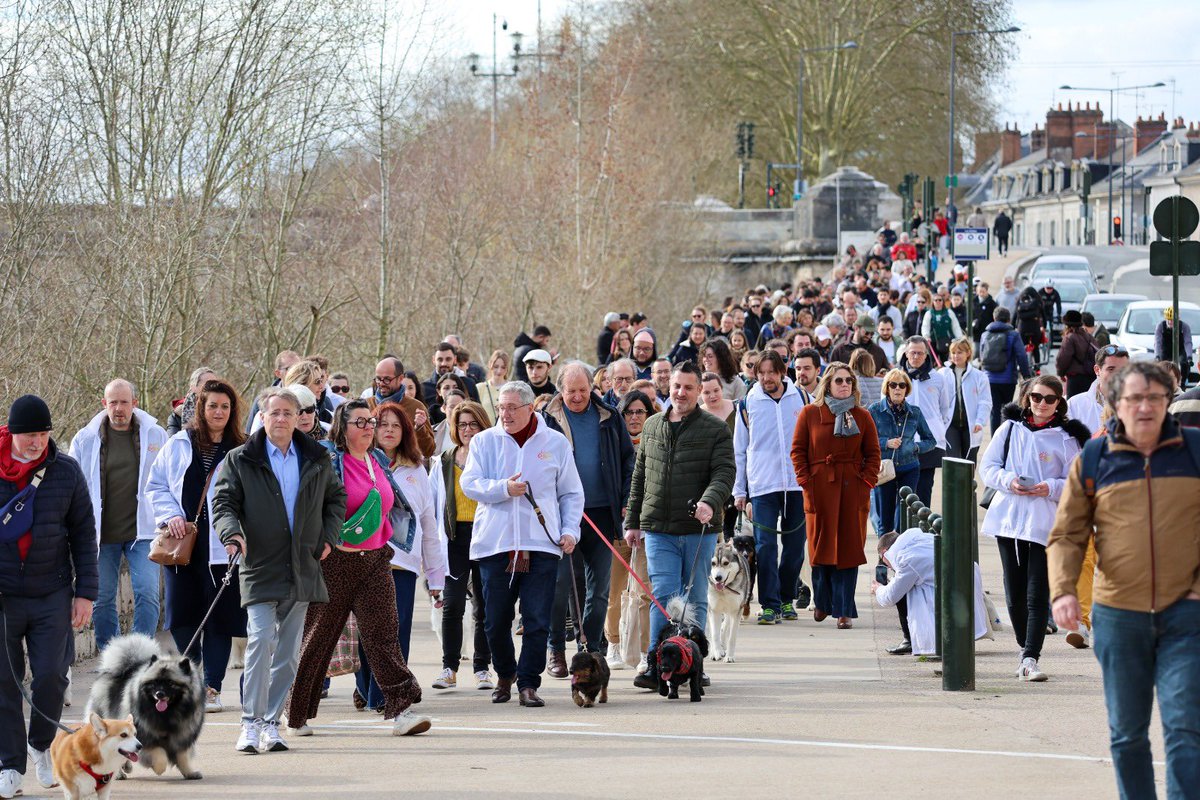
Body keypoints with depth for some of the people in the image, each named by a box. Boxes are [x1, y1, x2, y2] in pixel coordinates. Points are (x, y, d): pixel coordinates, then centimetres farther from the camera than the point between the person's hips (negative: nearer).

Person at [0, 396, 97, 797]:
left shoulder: (66, 471, 0)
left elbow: (84, 534, 6)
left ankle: (40, 745, 22)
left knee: (51, 675, -4)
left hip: (53, 596, 0)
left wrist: (85, 593, 2)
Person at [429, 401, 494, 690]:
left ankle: (482, 668, 12)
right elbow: (431, 503, 13)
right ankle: (449, 667, 2)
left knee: (484, 608, 4)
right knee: (452, 604, -5)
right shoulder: (444, 463, 10)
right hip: (455, 538, 1)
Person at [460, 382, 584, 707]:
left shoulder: (556, 443, 8)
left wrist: (570, 530, 0)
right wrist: (503, 489, -17)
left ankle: (528, 683, 0)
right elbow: (469, 484, -1)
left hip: (542, 544, -1)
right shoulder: (484, 441, 8)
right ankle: (505, 674, 27)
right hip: (495, 543, 1)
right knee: (496, 620, 6)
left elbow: (572, 493, 13)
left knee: (537, 620, -6)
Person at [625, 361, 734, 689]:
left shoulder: (715, 429, 2)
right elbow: (639, 477, 19)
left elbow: (724, 472, -8)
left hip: (699, 529, -2)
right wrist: (632, 522, 16)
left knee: (696, 598, 5)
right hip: (658, 529, 2)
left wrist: (710, 502, -27)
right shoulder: (652, 427, 14)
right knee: (664, 597, -7)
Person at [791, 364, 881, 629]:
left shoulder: (862, 416, 8)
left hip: (853, 490, 1)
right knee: (821, 547, 4)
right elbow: (798, 450, 5)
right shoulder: (810, 413, 4)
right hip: (820, 489, -1)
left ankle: (844, 610, 1)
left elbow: (873, 453, 10)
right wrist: (805, 481, -4)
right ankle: (822, 602, 23)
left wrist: (867, 480, -2)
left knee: (849, 549, -2)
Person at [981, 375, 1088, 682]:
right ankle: (1026, 649, 25)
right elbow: (988, 467, 9)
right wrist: (1008, 481, -10)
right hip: (1008, 517, 3)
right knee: (1014, 593, 9)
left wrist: (1050, 488, -16)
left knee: (1038, 594, -10)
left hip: (1044, 523, -3)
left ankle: (1030, 658, -12)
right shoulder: (1010, 429, 9)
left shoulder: (1066, 438, 2)